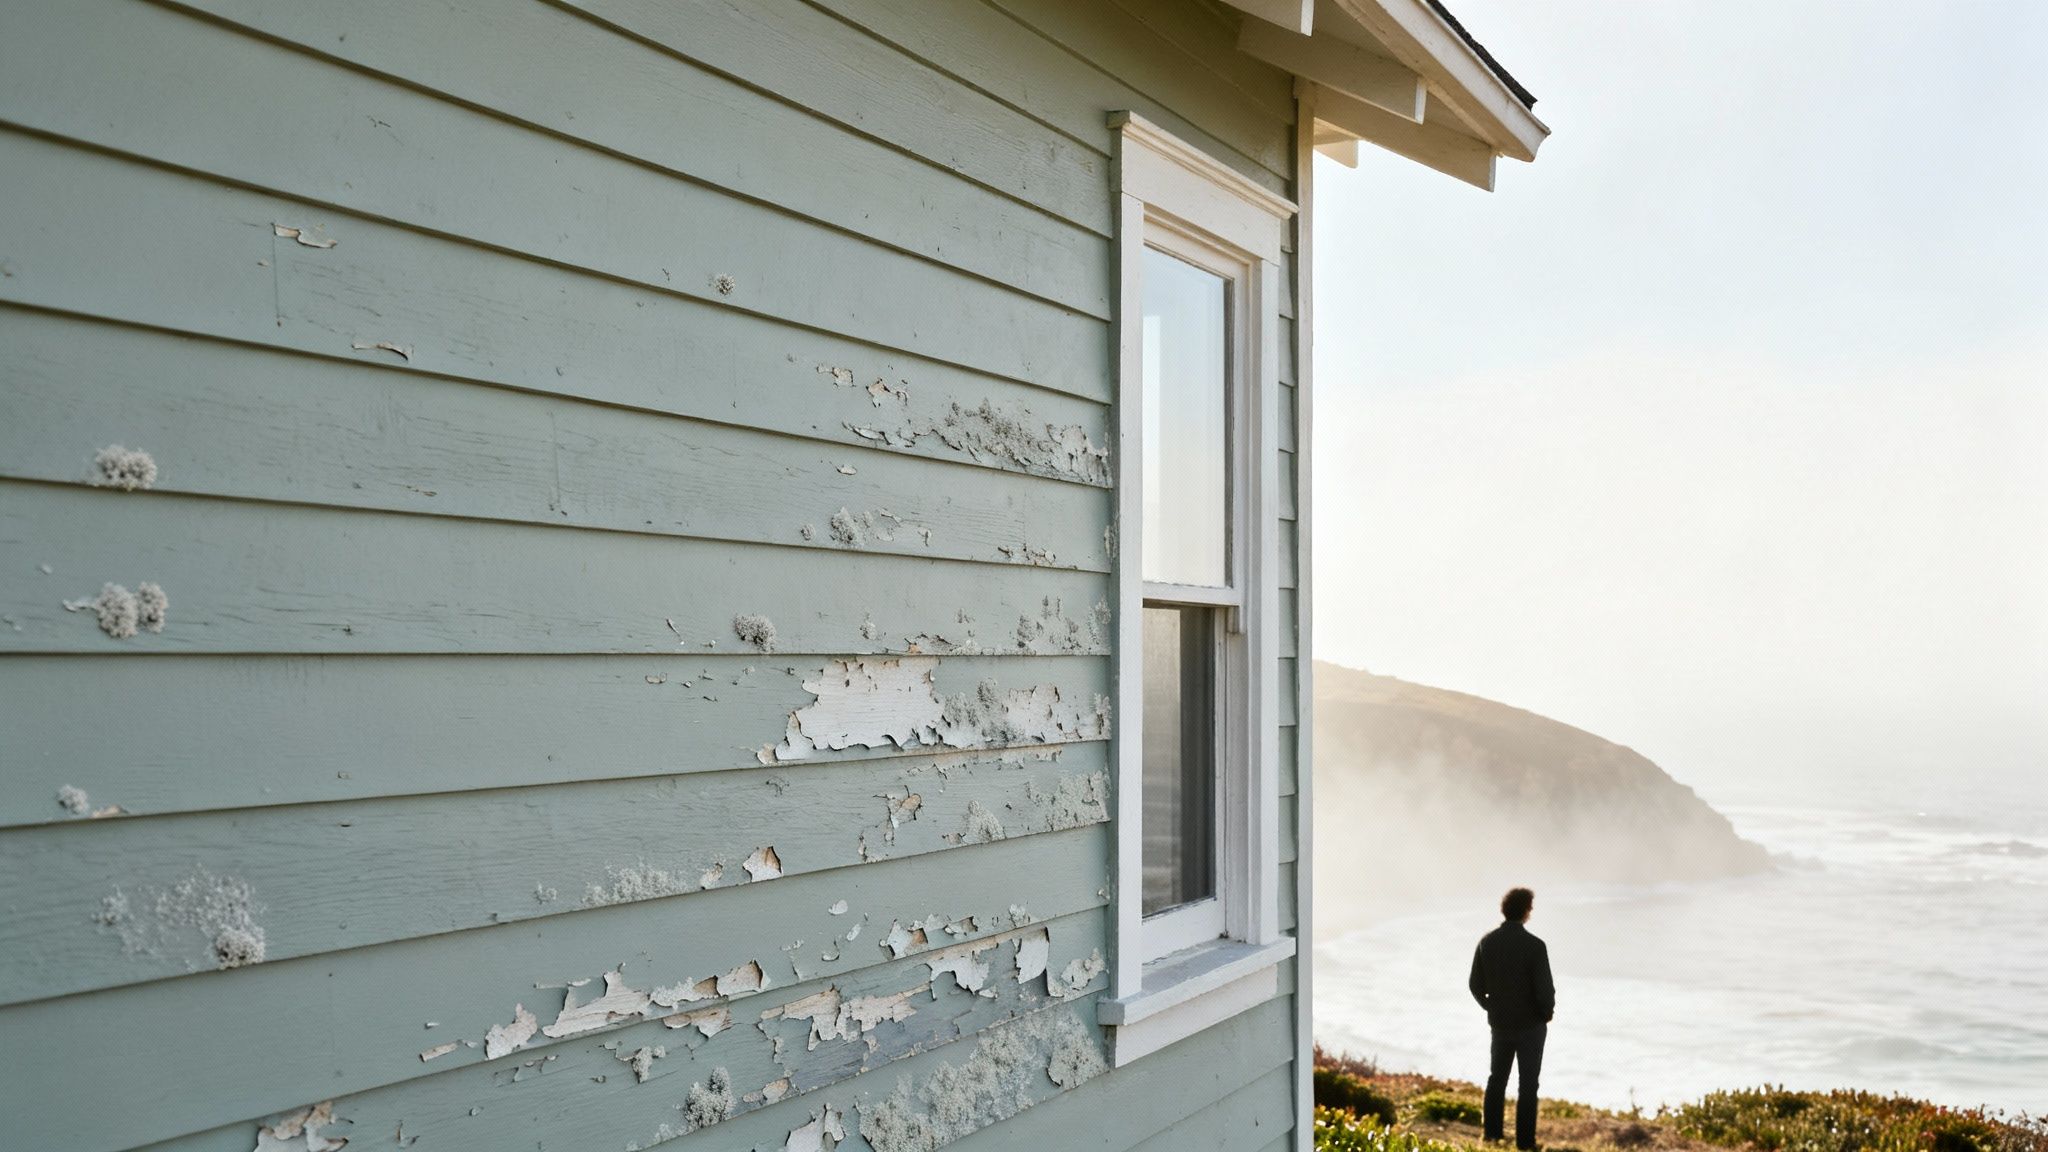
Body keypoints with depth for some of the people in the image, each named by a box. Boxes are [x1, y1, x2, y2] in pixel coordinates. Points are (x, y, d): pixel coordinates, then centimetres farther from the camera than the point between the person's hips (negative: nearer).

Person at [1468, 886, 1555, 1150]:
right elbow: (1545, 990, -20)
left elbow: (1476, 985, 1)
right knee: (1528, 1084, 6)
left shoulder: (1487, 942, -6)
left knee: (1497, 1078, 18)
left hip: (1500, 1022, 4)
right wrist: (1547, 1013, 0)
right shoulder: (1534, 946, -21)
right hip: (1531, 1024, -4)